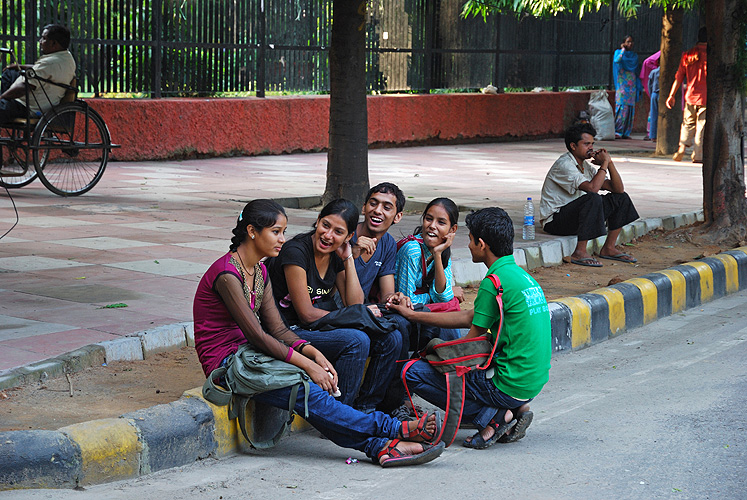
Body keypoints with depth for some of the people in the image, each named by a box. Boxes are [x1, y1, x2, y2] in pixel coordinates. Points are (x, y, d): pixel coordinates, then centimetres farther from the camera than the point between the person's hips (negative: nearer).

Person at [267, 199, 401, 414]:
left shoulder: (336, 256, 6)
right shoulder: (296, 252, -17)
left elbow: (354, 304, 2)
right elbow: (307, 314, -18)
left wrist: (348, 259, -3)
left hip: (324, 329, 8)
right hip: (293, 332, -8)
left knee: (391, 339, -8)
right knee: (356, 340, -30)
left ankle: (365, 408, 1)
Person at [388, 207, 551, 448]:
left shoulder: (495, 282, -16)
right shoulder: (520, 274, 12)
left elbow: (472, 338, -9)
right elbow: (469, 318, 18)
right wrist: (412, 314, 22)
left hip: (509, 386, -9)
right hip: (534, 381, 9)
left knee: (413, 372, -4)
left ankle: (492, 416, -6)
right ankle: (513, 410, 11)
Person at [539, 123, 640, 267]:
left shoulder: (585, 165, 9)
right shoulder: (564, 165, -19)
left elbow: (618, 189, 7)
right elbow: (592, 188, -32)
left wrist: (609, 163, -6)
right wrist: (604, 164, -19)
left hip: (575, 215, 9)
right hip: (555, 220, -9)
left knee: (621, 198, 6)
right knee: (593, 199, -35)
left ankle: (608, 248, 8)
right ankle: (579, 253, -27)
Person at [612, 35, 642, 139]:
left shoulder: (635, 55, 18)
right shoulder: (619, 52, 4)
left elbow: (636, 71, 18)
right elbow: (616, 61, -19)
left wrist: (639, 87, 12)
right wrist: (623, 49, -8)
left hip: (632, 85, 5)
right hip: (622, 84, -5)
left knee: (630, 109, 1)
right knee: (621, 107, -14)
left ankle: (626, 132, 4)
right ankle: (617, 132, -15)